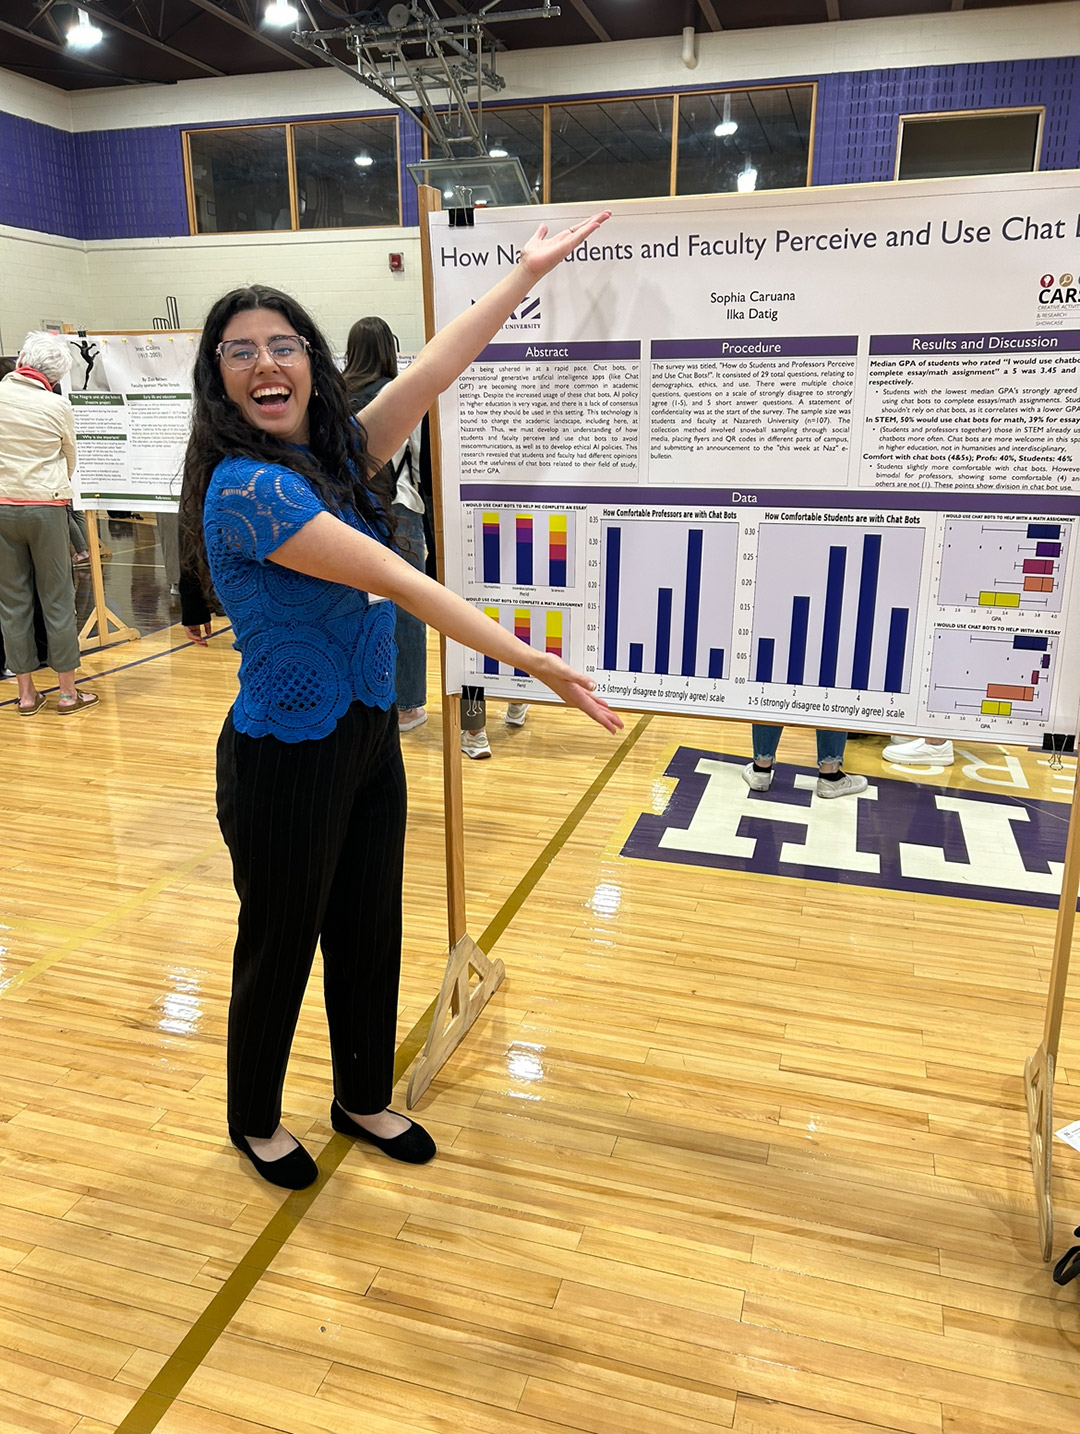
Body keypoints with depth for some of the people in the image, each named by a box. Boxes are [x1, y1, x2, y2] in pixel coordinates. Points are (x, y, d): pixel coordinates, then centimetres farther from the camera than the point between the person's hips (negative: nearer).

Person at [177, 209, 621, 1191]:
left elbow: (439, 367, 1)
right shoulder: (245, 486, -21)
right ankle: (256, 1121, 39)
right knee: (279, 946, 13)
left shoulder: (339, 454, 2)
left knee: (369, 934, 18)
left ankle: (364, 1100, 41)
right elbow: (401, 583, -26)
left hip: (368, 739, 7)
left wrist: (531, 270, 5)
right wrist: (531, 661, -25)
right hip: (287, 758, -7)